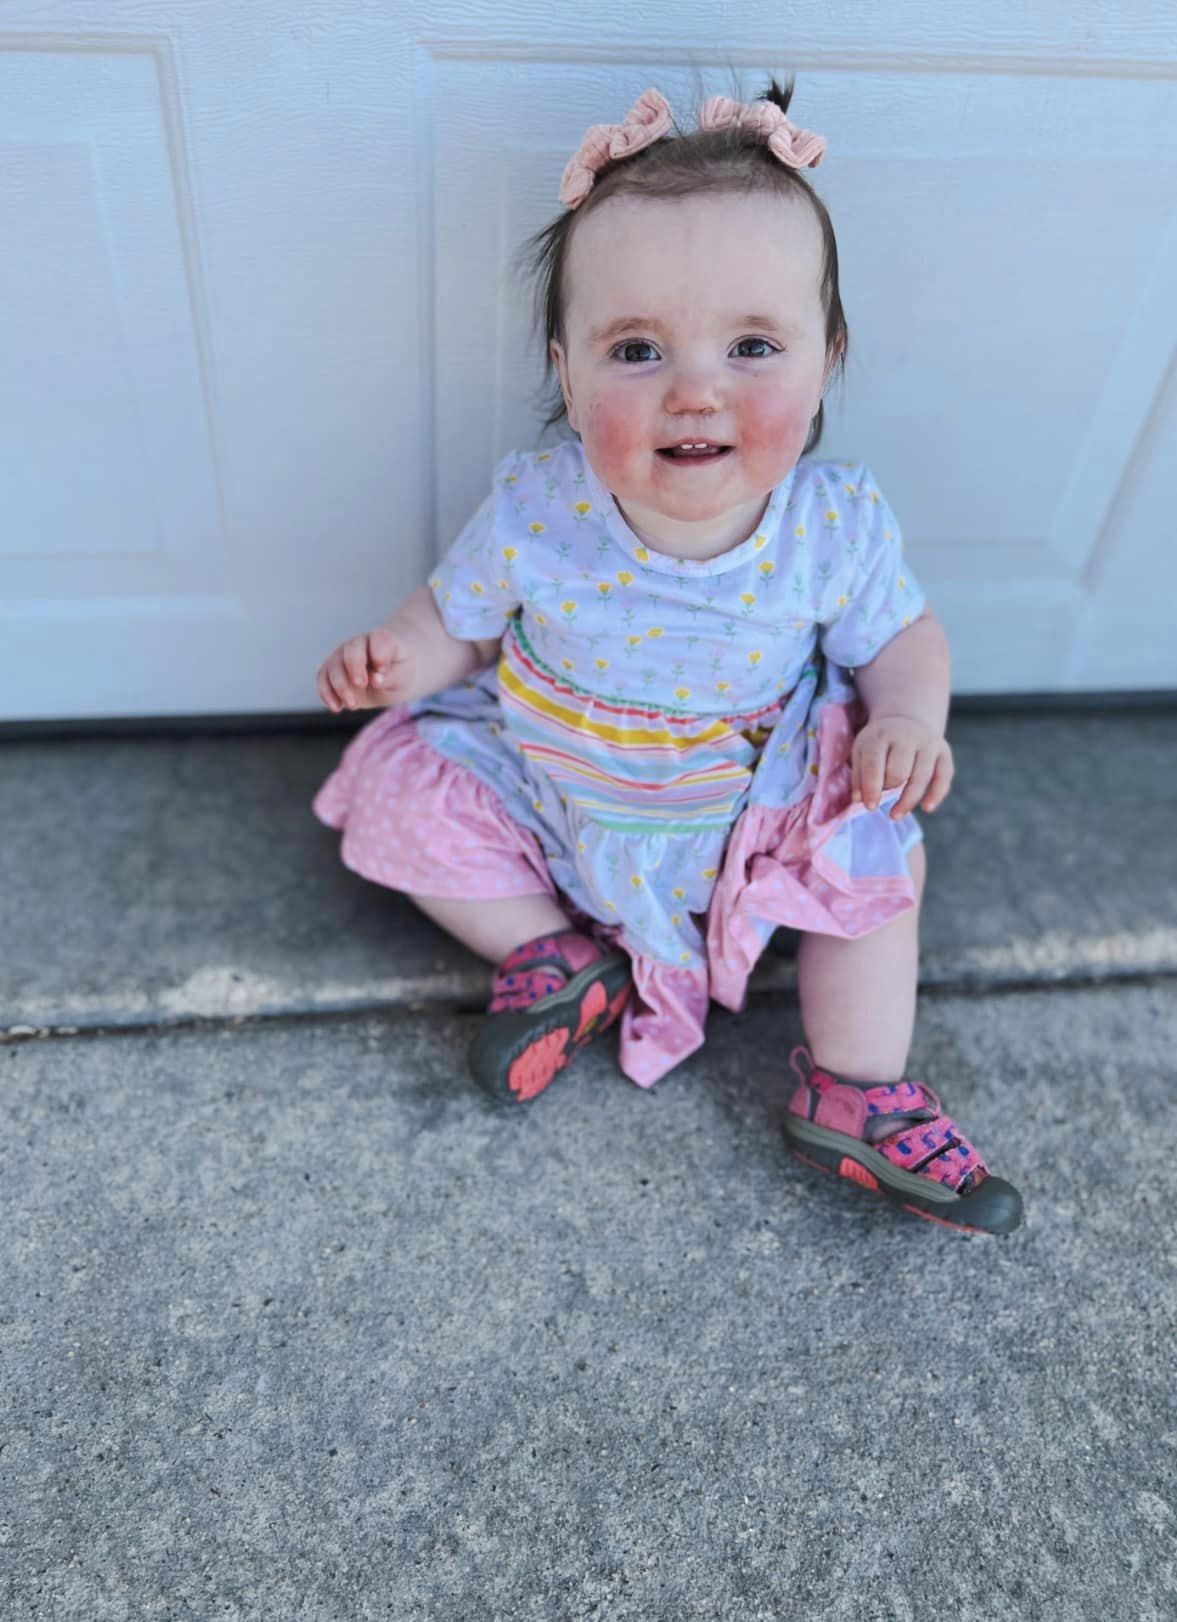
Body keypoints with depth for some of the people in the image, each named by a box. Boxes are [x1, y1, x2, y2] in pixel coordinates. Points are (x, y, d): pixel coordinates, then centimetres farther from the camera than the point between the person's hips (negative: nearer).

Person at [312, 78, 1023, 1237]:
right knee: (401, 787, -12)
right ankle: (559, 957, 2)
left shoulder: (839, 526, -20)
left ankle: (856, 1094, 0)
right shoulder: (534, 514, -21)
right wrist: (399, 655, -26)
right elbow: (458, 619, -4)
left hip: (749, 808, 0)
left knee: (873, 841, -17)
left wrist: (908, 719, -24)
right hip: (543, 789, 1)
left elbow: (901, 635, -3)